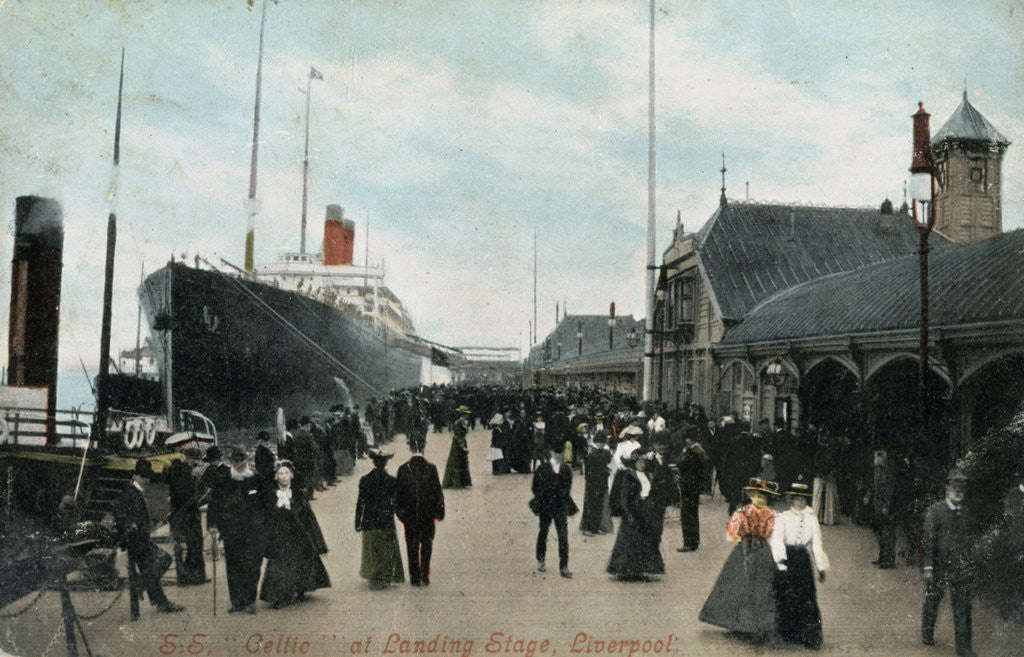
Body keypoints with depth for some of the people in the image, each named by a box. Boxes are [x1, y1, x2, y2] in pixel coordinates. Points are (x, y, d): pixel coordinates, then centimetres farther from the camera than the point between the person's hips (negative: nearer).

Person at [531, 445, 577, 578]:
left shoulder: (567, 470, 8)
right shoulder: (542, 468, -1)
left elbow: (567, 488, 12)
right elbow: (535, 487, 1)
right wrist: (544, 498, -4)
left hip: (561, 507, 2)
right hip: (546, 507, -2)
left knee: (563, 535, -7)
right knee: (543, 533, 10)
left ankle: (563, 567, -5)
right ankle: (541, 561, 30)